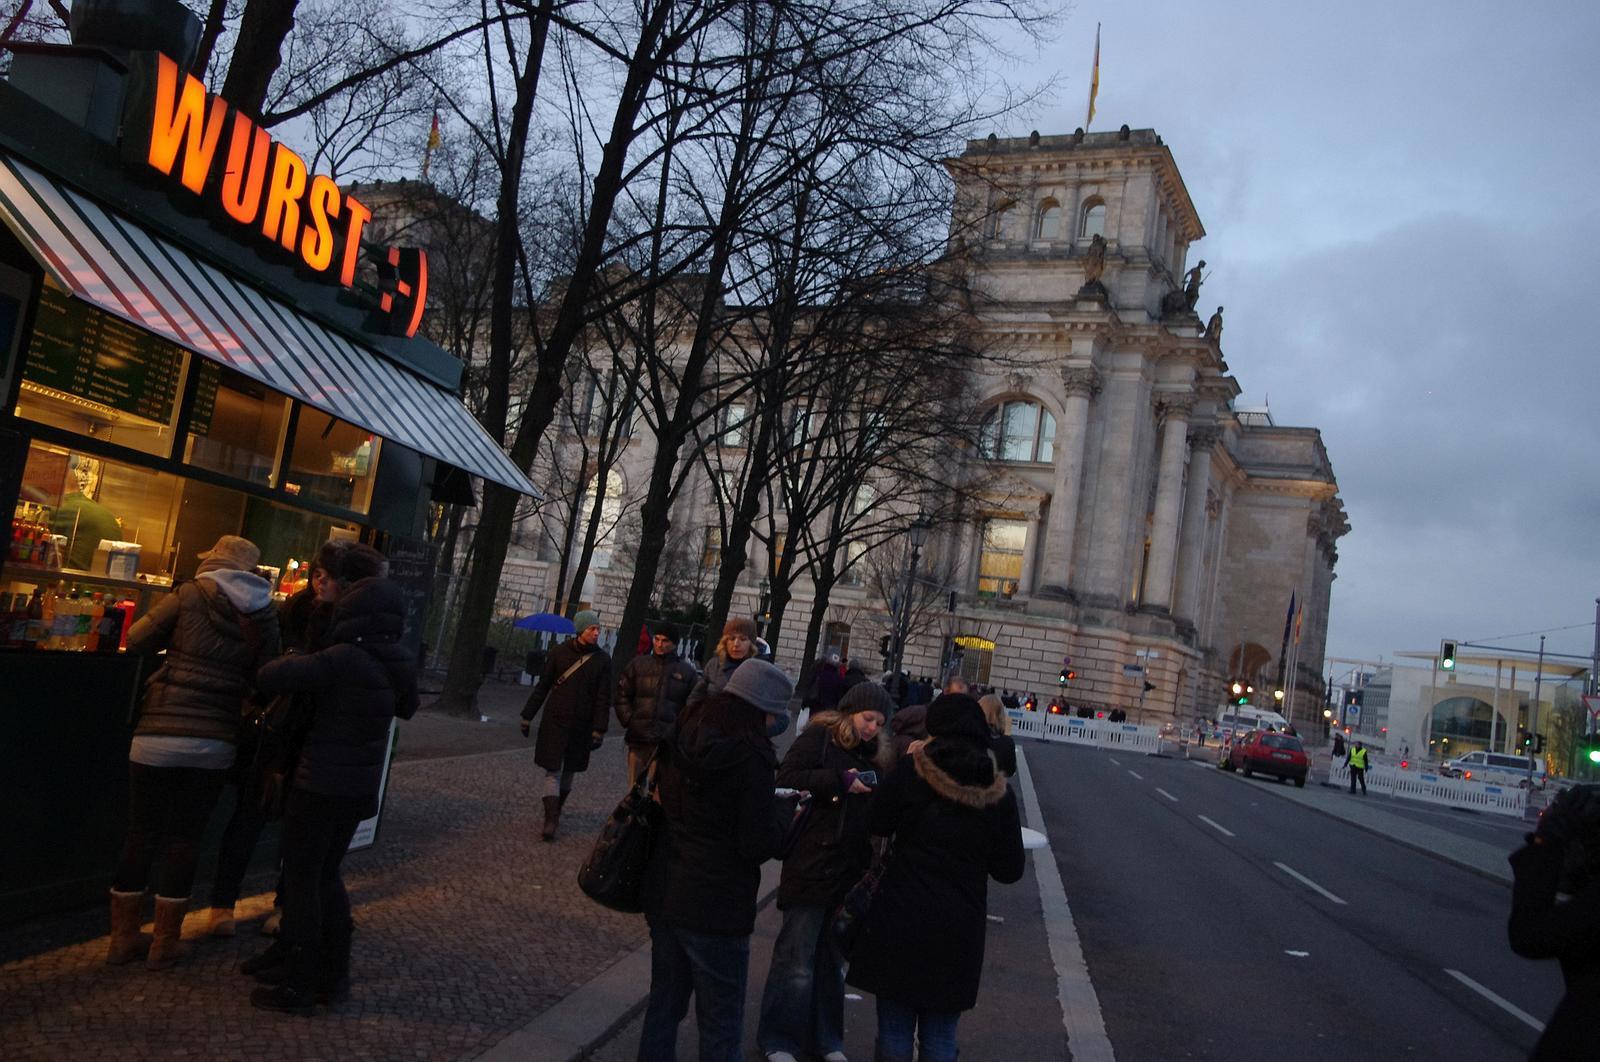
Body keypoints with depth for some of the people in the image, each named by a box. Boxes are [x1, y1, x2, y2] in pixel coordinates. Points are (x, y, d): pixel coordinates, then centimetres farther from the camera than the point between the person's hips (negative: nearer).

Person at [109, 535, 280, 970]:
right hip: (215, 744, 1)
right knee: (185, 837, 11)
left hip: (159, 736, -1)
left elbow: (136, 642, 0)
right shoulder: (265, 616, 1)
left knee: (141, 834, 12)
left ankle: (124, 936, 22)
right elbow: (261, 682, 4)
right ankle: (165, 942, 19)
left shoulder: (191, 595, -5)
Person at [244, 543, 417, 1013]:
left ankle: (298, 984, 13)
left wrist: (295, 657, -2)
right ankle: (333, 973, 27)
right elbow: (406, 708, 17)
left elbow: (269, 678, -21)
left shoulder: (339, 658, -23)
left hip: (321, 782, -7)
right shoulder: (402, 660, 0)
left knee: (302, 876, 6)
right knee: (327, 872, 20)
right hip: (364, 784, 7)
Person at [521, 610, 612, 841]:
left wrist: (599, 730, -8)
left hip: (581, 726, 1)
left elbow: (603, 699, -2)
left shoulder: (602, 660, -3)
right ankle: (551, 821, -6)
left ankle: (556, 812, 29)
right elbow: (542, 686, 5)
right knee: (552, 772, -5)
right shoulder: (559, 652, -2)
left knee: (569, 771, 11)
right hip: (555, 721, -1)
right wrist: (528, 716, 5)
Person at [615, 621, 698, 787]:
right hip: (639, 737, 2)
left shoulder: (687, 671, 4)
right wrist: (628, 721, -1)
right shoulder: (638, 664, 8)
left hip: (668, 741, -2)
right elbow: (622, 695, 10)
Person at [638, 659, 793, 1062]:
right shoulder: (750, 757, -20)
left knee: (663, 1004, 21)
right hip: (717, 906, -7)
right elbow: (760, 845, -20)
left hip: (664, 893, 7)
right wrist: (783, 815, 0)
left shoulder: (683, 738, 1)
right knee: (720, 1026, 7)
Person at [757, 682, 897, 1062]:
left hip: (851, 870, 5)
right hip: (811, 866, -5)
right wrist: (841, 782, -20)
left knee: (833, 958, 14)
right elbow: (787, 780, -16)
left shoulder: (876, 753, 11)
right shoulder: (818, 738, -5)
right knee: (797, 960, 2)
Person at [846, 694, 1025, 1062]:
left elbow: (877, 825, 5)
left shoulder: (910, 774, -10)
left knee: (895, 1032, 9)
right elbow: (1010, 870, 2)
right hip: (958, 932, 2)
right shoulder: (998, 794, -3)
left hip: (901, 920, -2)